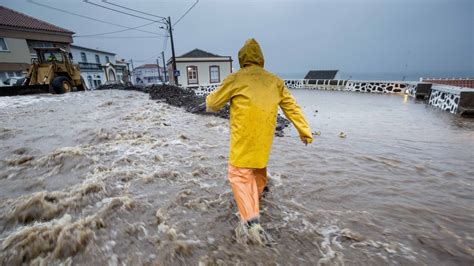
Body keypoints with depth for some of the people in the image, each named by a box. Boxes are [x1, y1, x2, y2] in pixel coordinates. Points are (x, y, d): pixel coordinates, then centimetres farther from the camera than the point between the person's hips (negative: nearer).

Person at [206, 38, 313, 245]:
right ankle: (259, 189, 54)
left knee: (239, 174, 0)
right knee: (258, 165, 28)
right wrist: (304, 131, 16)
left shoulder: (235, 79, -4)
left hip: (243, 138, -5)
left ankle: (250, 220, -11)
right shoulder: (275, 81, 9)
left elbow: (214, 102, 6)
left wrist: (209, 103, 29)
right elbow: (291, 107, 10)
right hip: (264, 137, 6)